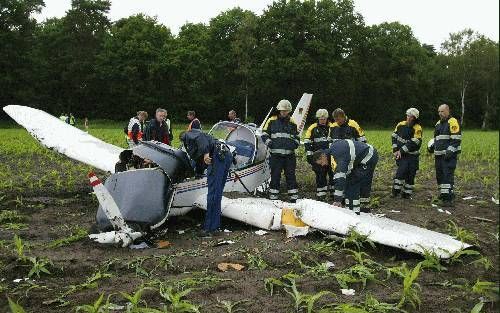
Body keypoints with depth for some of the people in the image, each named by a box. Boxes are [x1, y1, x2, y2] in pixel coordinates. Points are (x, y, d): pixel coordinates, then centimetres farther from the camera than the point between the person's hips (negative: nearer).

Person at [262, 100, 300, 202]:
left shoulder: (292, 123, 14)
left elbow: (296, 137, 22)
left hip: (289, 154, 2)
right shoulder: (272, 121, 5)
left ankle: (294, 196, 11)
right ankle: (273, 196, 10)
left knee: (291, 175, 4)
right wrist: (269, 142, -8)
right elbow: (264, 134, 7)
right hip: (275, 154, -2)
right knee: (275, 175, 1)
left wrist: (295, 143, 2)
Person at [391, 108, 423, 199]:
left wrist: (401, 151, -19)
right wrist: (395, 150, -2)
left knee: (410, 174, 5)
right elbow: (394, 137, 8)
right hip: (401, 154, 1)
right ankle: (396, 191, -6)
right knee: (402, 170, -16)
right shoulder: (400, 125, 2)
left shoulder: (417, 128, -10)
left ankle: (407, 193, 19)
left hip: (412, 155, 0)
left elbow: (413, 143, -17)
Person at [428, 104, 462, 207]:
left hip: (449, 156, -8)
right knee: (439, 175, 11)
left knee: (447, 176, -13)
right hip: (439, 155, 9)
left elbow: (456, 139, -13)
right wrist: (432, 146, 13)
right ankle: (443, 195, 21)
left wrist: (450, 151, -21)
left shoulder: (452, 122, -6)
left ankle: (448, 199, -14)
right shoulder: (438, 123, 20)